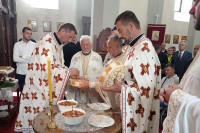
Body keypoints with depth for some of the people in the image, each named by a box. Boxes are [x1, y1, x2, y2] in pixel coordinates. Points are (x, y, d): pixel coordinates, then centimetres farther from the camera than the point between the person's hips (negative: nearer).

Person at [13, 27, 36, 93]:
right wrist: (30, 59, -9)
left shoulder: (34, 45, 1)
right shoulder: (17, 44, 2)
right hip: (21, 72, 1)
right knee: (23, 91, 13)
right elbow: (15, 58, -10)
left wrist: (22, 57, -11)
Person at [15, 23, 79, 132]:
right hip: (39, 90, -9)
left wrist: (70, 73, 3)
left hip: (50, 88, 9)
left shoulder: (58, 44, 12)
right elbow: (47, 68, -27)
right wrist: (68, 72, -22)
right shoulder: (47, 42, -19)